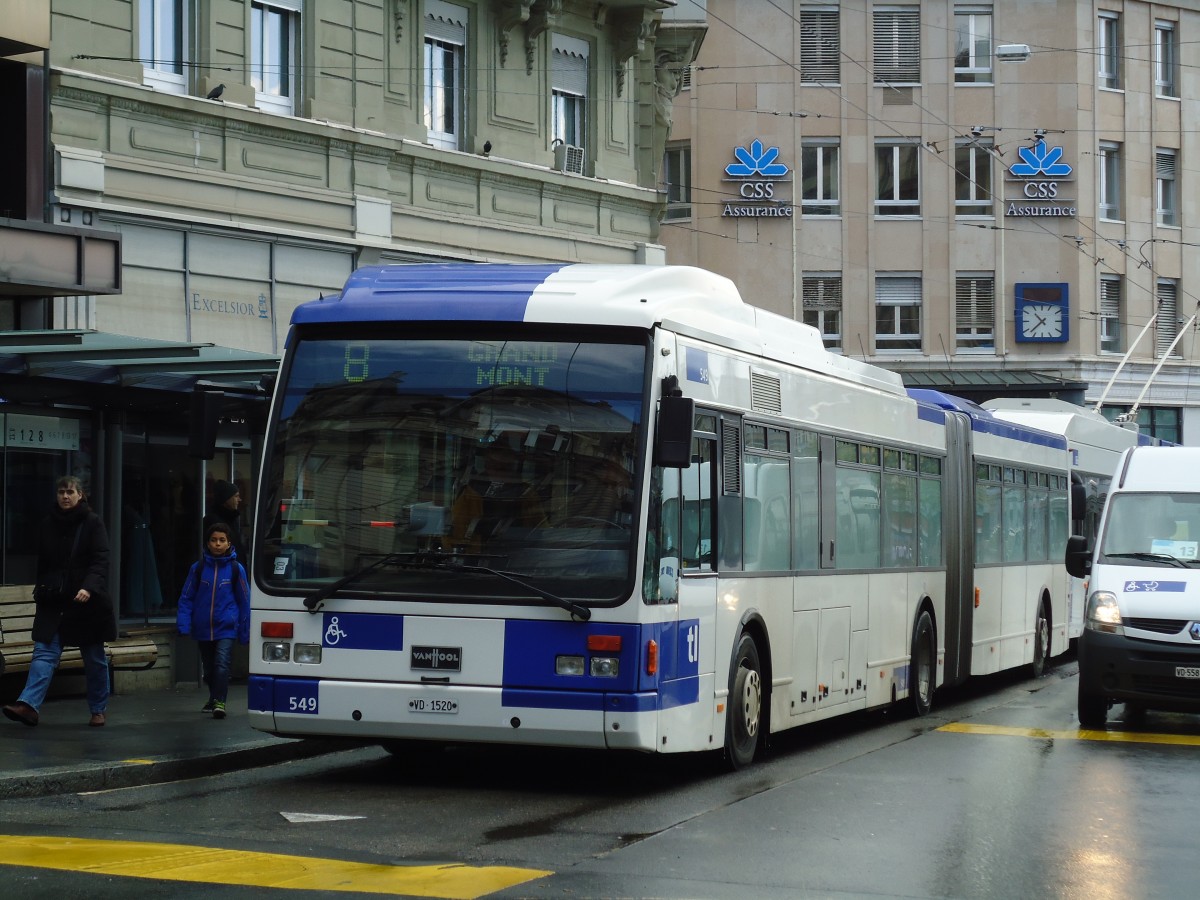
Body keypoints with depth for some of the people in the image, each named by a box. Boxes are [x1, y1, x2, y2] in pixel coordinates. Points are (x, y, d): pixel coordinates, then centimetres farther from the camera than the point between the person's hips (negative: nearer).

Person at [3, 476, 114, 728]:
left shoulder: (93, 523, -4)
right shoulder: (48, 525, 9)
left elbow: (100, 561, -12)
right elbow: (43, 565, 16)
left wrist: (89, 587, -27)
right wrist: (40, 594, 15)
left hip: (86, 602, -3)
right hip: (53, 603, 3)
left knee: (94, 659, 7)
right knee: (44, 652, -11)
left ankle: (99, 709, 20)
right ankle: (29, 705, -23)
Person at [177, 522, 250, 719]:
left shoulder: (235, 569, -2)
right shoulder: (198, 568, 2)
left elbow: (244, 600, 4)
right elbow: (187, 598, 5)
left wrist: (245, 632, 4)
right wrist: (184, 625, -4)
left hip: (226, 627, -3)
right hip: (203, 628, 3)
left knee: (222, 663, -18)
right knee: (209, 667, 15)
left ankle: (219, 702, -17)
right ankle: (214, 699, 32)